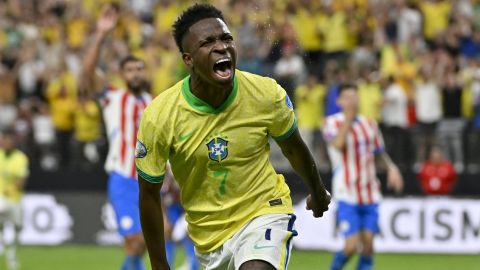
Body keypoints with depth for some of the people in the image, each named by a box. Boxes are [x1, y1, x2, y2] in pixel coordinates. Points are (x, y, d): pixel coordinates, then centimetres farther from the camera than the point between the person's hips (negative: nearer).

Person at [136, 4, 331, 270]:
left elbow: (293, 148, 7)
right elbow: (149, 194, -6)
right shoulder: (158, 117, -18)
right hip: (207, 233, 2)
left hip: (265, 211, -2)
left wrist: (317, 191, 24)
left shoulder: (267, 94, -15)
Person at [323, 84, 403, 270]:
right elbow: (337, 144, -23)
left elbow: (380, 152, 21)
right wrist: (348, 118, -22)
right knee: (351, 246, -11)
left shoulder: (369, 124, 11)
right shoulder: (332, 122, -4)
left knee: (368, 243, -2)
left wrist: (391, 168, 2)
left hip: (370, 195, 5)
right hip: (347, 196, -4)